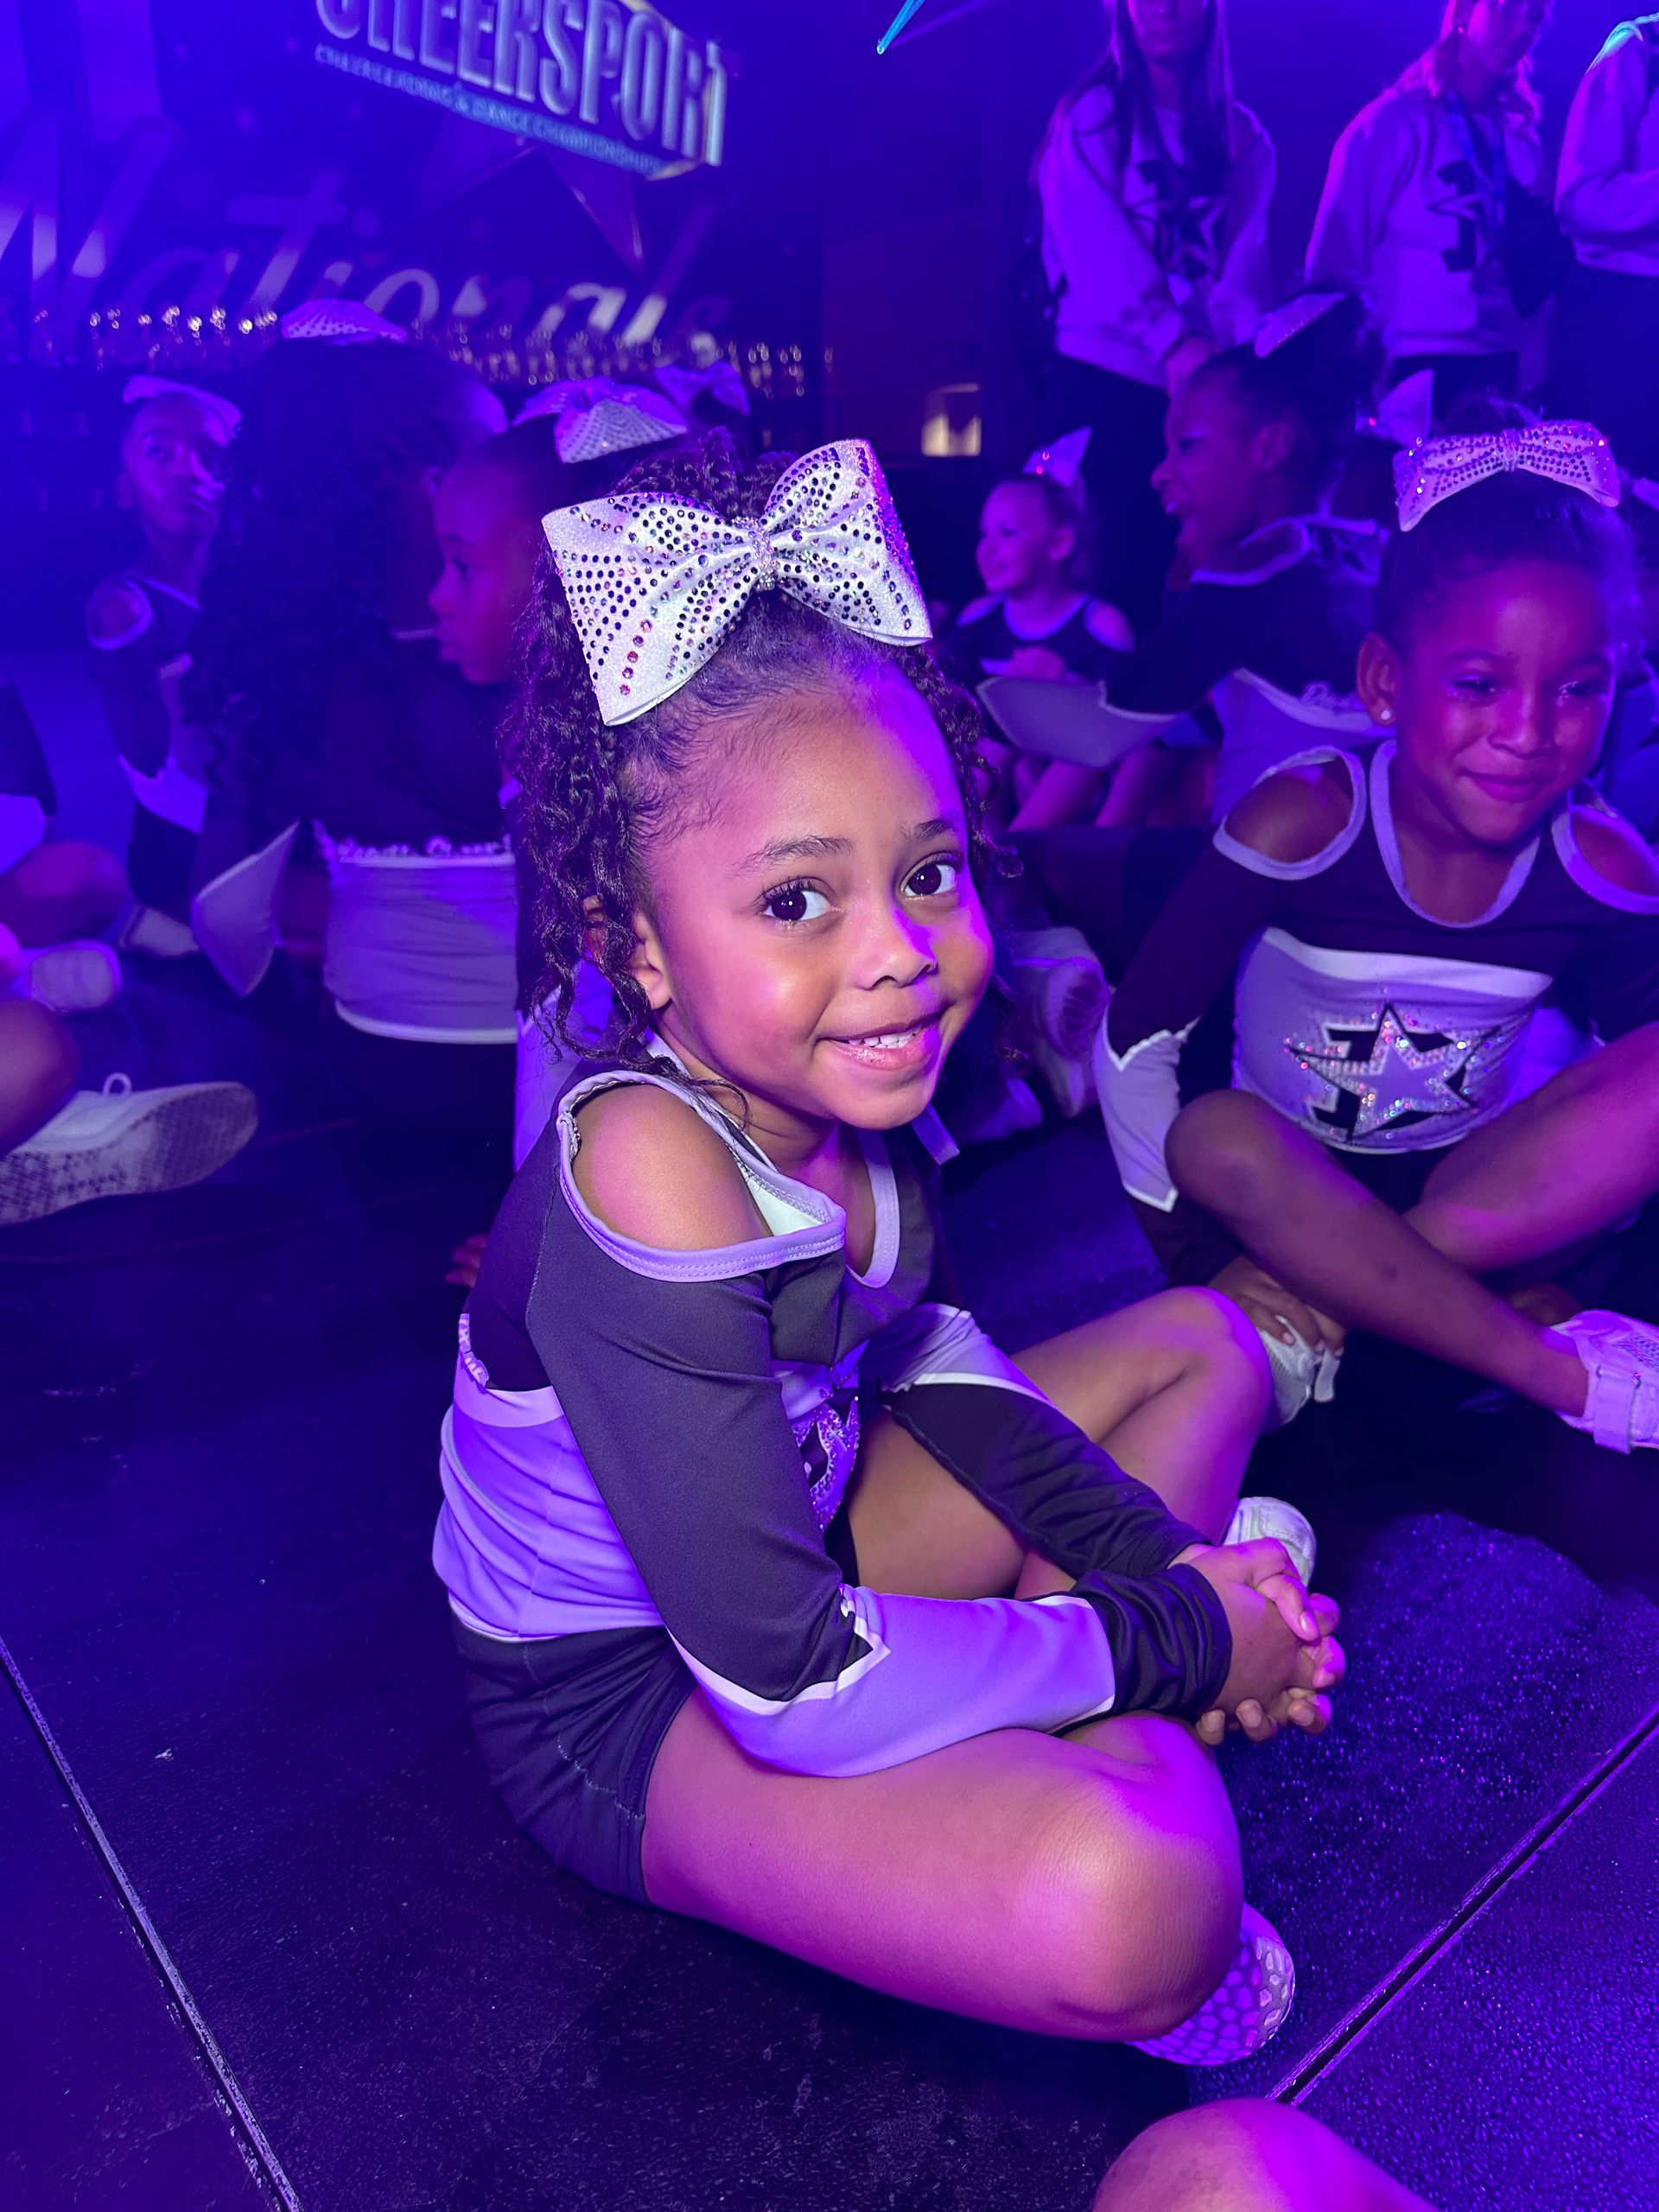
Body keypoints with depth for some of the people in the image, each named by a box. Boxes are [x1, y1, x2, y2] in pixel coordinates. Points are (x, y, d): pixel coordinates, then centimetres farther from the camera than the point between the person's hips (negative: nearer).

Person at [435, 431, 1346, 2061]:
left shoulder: (845, 1086, -12)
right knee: (1131, 1895, -35)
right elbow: (788, 1684, -31)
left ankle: (1103, 1755, 2)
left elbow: (925, 1350, 7)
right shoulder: (652, 1171, -34)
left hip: (790, 1550, 8)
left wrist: (1161, 1568, -4)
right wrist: (1174, 1651, -19)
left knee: (1203, 1346, 15)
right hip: (621, 1699, -8)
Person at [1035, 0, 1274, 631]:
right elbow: (1100, 251, -9)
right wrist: (1172, 341, -22)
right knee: (1115, 563, -8)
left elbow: (1246, 260, 3)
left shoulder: (1243, 137, 14)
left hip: (1205, 386, 3)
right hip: (1106, 376, -3)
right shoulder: (1090, 117, 4)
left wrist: (1241, 354, -17)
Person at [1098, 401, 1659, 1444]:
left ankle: (1330, 1306, -25)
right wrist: (1198, 1256, -18)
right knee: (1217, 1131, -35)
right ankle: (1568, 1371, -23)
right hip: (1283, 1195, -2)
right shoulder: (1305, 819, -19)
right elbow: (1139, 1037, -17)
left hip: (1475, 1196, 2)